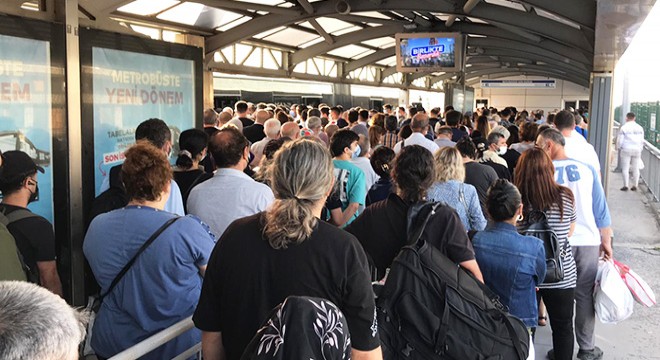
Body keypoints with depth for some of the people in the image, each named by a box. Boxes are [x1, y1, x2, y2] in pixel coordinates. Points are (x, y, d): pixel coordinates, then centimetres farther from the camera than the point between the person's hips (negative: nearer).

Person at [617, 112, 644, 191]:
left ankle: (626, 185, -3)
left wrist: (619, 148, 11)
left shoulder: (624, 128, -5)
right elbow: (642, 141, 11)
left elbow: (620, 140, -5)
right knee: (636, 168, 7)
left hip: (626, 150, -3)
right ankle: (635, 185, 9)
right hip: (637, 150, 4)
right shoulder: (640, 128, 7)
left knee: (625, 168, 0)